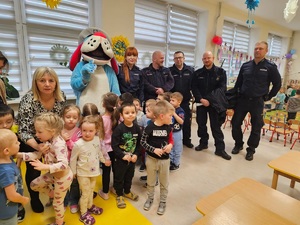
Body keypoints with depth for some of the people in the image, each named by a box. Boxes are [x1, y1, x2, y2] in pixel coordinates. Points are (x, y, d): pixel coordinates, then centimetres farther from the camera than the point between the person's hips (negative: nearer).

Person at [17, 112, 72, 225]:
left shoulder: (58, 144, -35)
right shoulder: (47, 141, -6)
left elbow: (63, 164, -40)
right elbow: (37, 155, 0)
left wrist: (45, 167, -46)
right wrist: (19, 154, -10)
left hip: (63, 177, -8)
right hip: (53, 174, 8)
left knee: (57, 203, 14)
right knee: (34, 185, 22)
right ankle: (53, 194, 36)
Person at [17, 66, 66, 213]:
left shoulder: (61, 97, -18)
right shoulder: (28, 100, -30)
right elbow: (24, 131, -29)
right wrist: (38, 146, -43)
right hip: (31, 142, -3)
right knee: (34, 171, 9)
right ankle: (34, 199, 37)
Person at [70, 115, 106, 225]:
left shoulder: (97, 139, -13)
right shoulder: (78, 144, -26)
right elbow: (73, 160, -12)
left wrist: (103, 160, 20)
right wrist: (73, 172, -3)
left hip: (94, 171, 4)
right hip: (83, 173, -4)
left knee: (91, 190, 23)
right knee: (85, 193, 8)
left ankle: (90, 206, 47)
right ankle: (83, 214, 29)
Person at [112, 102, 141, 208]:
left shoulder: (137, 128, -5)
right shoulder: (119, 128, -20)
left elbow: (139, 143, 1)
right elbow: (114, 145, -19)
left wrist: (136, 155, -8)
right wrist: (123, 156, -20)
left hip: (132, 158, 5)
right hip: (120, 159, -4)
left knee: (129, 176, 22)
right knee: (119, 178, 12)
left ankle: (127, 192, 45)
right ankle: (119, 195, 34)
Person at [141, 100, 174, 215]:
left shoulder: (168, 128, -8)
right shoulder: (149, 127, -19)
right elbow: (142, 142, -11)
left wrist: (170, 145, -15)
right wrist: (154, 150, -21)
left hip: (165, 160, 2)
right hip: (151, 159, -2)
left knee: (164, 183, 16)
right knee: (151, 182, 19)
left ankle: (163, 202, 37)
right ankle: (150, 198, 43)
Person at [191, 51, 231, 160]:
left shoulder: (221, 72, 1)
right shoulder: (197, 73, 5)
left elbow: (222, 87, -7)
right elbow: (194, 88, -1)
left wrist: (211, 98, -18)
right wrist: (201, 99, -16)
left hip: (215, 102, -2)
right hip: (200, 102, 2)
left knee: (216, 125, -1)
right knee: (201, 124, 10)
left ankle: (220, 149, 6)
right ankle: (203, 143, 28)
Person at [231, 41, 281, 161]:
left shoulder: (270, 67, -3)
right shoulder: (245, 65, 5)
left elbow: (277, 84, 5)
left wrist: (268, 97, 3)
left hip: (257, 102, -2)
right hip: (242, 100, 3)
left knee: (256, 128, 5)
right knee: (235, 123, 5)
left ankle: (251, 150, 22)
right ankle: (238, 144, 26)